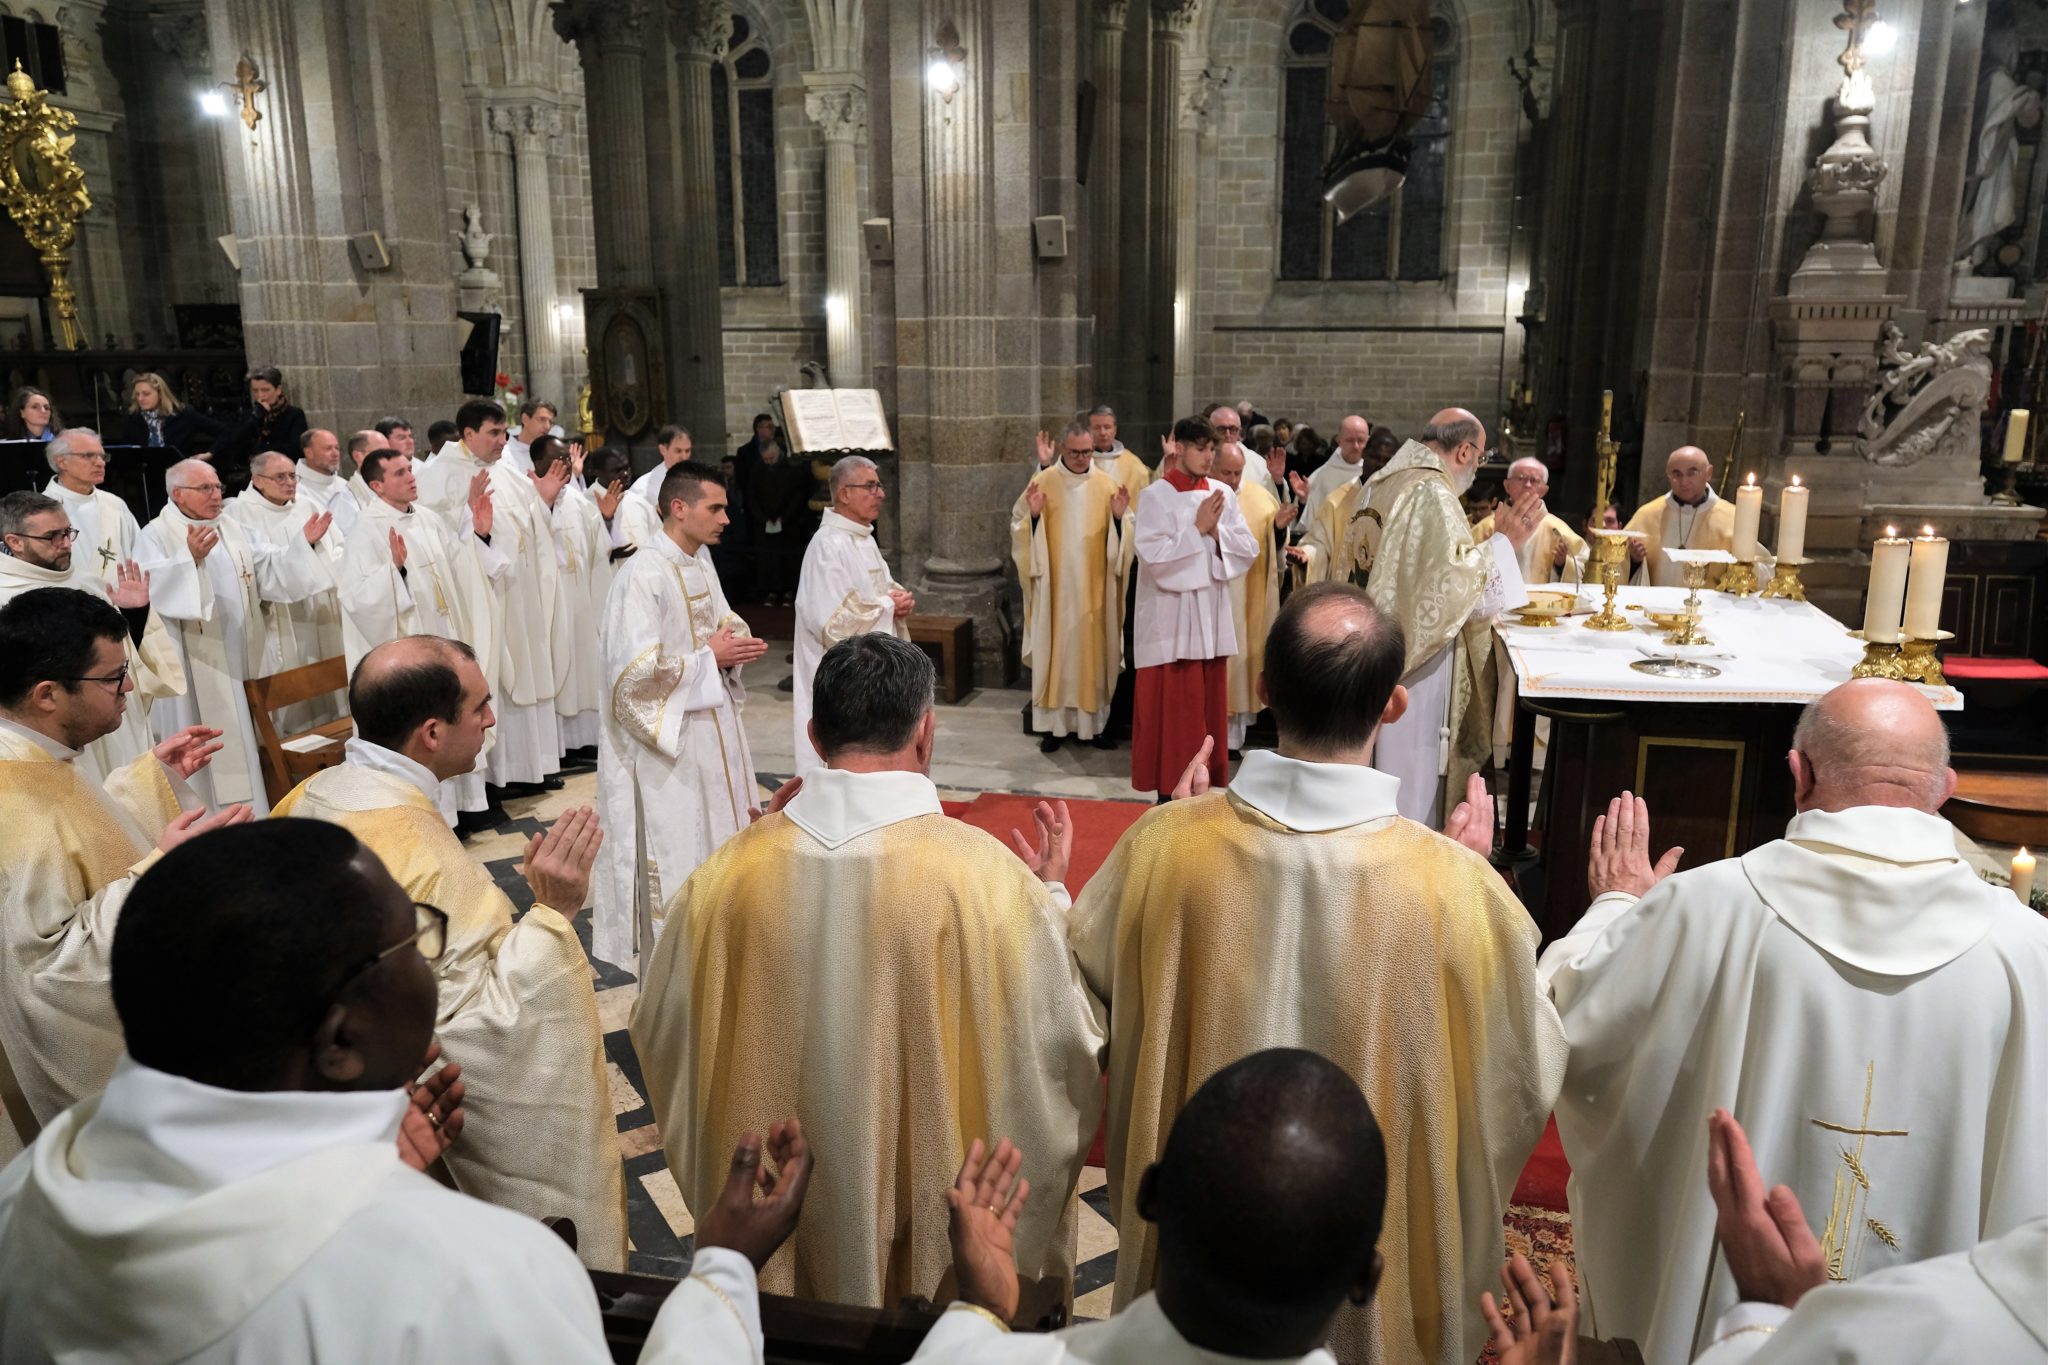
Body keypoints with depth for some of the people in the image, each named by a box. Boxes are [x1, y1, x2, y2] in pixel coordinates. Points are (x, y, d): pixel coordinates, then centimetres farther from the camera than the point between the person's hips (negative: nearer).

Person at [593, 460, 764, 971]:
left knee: (716, 842, 16)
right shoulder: (643, 574, -20)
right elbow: (637, 668, -24)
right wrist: (709, 656, -18)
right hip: (665, 737, -8)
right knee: (674, 856, 1)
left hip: (712, 726, 8)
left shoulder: (701, 561, 6)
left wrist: (734, 643, -3)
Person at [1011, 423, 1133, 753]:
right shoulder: (1043, 482, -2)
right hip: (1055, 586, -1)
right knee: (1054, 650, 1)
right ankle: (1053, 724, 8)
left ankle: (1095, 722, 15)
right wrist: (1033, 514, -19)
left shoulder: (1106, 484, 2)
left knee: (1095, 650, 6)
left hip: (1094, 586, 1)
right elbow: (1020, 528, 0)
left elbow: (1124, 534, 5)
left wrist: (1119, 516, -14)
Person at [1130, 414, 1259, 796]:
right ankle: (1169, 790, 10)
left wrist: (1217, 531, -12)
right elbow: (1153, 557, -16)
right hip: (1170, 617, -5)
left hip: (1211, 615, 5)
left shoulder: (1223, 494, 6)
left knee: (1209, 704, 10)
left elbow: (1249, 550, 3)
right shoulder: (1155, 497, -7)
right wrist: (1197, 529, -15)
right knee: (1172, 707, 0)